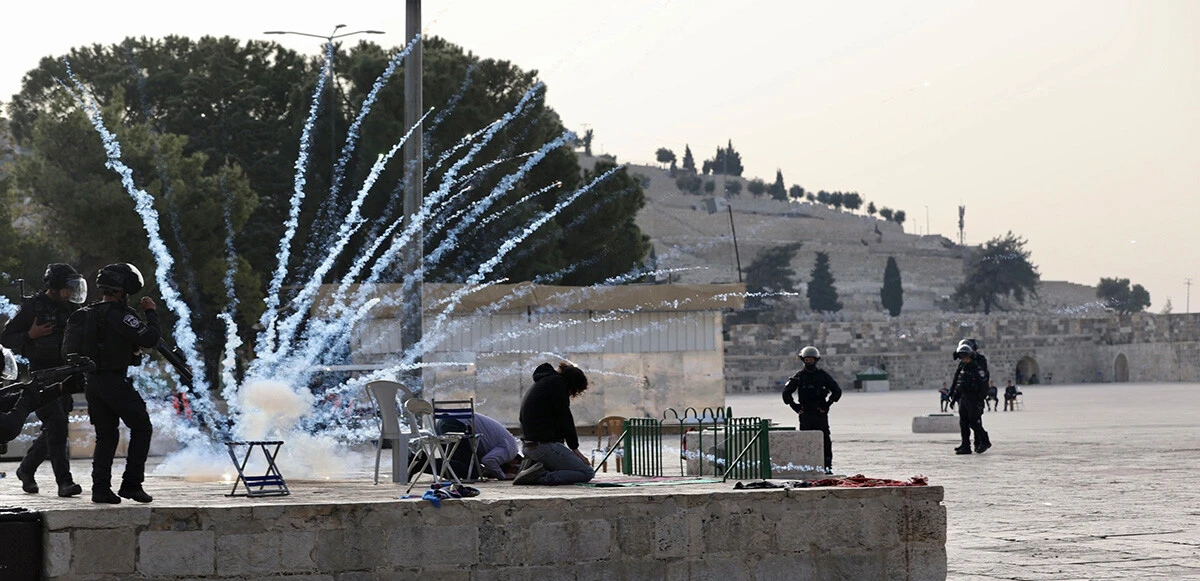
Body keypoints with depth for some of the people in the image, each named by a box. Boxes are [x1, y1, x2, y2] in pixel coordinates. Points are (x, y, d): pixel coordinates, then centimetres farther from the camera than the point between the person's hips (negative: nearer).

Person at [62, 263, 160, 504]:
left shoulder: (85, 314, 12)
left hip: (91, 382, 8)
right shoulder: (119, 314, -13)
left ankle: (101, 488, 5)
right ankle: (131, 484, 0)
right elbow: (150, 338, -18)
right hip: (114, 381, -8)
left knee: (106, 435, 13)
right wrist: (151, 312, -5)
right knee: (141, 428, 5)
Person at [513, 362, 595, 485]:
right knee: (587, 473, -8)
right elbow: (565, 419, -10)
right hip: (544, 445, -10)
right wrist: (575, 449, -3)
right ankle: (540, 476, -20)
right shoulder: (557, 383, -5)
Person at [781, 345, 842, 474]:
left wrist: (827, 404, -2)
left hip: (821, 413, -1)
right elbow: (786, 393, 10)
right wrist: (795, 407, 1)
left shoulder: (822, 375, 5)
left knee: (825, 439, -6)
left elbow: (837, 391, 7)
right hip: (805, 414, 1)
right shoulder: (799, 376, 6)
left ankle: (828, 466, -4)